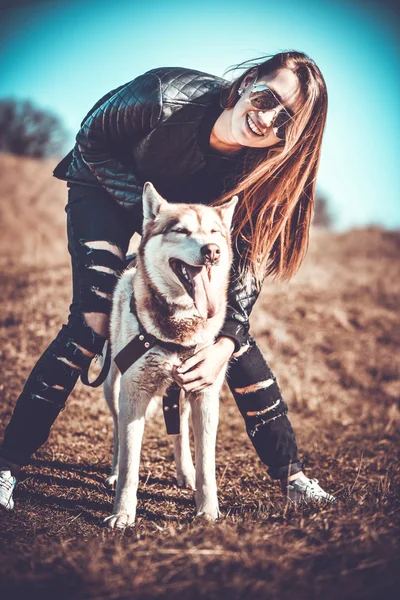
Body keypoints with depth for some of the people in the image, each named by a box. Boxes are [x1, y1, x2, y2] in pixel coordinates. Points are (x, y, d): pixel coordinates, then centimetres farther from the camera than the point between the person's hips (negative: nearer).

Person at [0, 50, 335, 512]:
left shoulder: (262, 168, -29)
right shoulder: (167, 96, -38)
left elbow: (247, 263, -27)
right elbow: (91, 138, -20)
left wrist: (225, 344, -41)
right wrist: (148, 209, -27)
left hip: (192, 209, 3)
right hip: (109, 185, -2)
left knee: (234, 325, -9)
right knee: (93, 322, -19)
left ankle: (290, 473, 2)